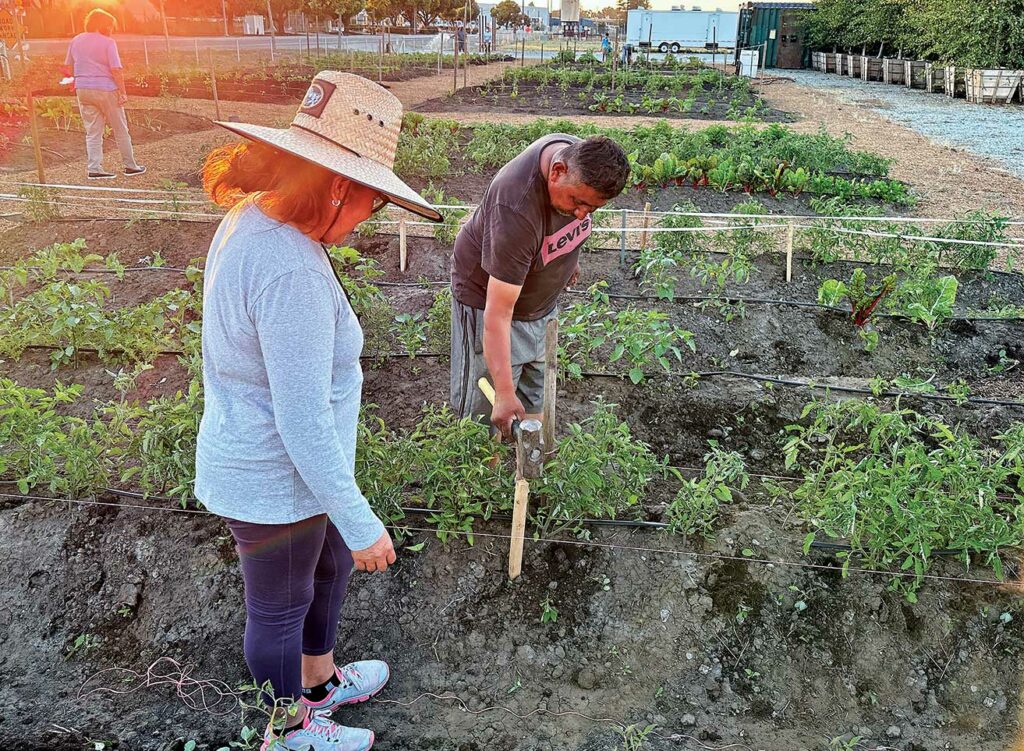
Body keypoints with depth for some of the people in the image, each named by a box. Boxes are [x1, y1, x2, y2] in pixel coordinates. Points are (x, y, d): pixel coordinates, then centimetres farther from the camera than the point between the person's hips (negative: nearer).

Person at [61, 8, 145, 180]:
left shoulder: (76, 41, 9)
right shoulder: (108, 42, -8)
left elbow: (68, 67, 14)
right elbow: (116, 70, -14)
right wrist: (123, 92, -10)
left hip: (83, 90, 5)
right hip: (106, 89, -5)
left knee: (92, 132, 8)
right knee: (120, 130, 8)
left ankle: (94, 169, 1)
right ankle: (130, 166, 14)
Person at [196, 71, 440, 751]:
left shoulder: (250, 220, -3)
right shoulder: (292, 273, -34)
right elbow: (304, 423, -31)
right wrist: (360, 523, -21)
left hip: (257, 458, 9)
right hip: (275, 485, -9)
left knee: (331, 565, 29)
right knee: (280, 609, 16)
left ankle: (320, 681, 54)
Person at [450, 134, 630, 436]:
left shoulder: (583, 158, -18)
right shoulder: (516, 209, -40)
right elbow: (498, 313, -40)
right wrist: (504, 393, -43)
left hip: (543, 303, 7)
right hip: (487, 295, -7)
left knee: (534, 404, 15)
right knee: (483, 413, 0)